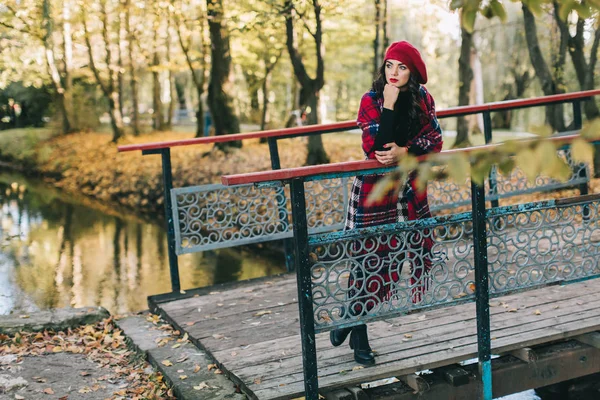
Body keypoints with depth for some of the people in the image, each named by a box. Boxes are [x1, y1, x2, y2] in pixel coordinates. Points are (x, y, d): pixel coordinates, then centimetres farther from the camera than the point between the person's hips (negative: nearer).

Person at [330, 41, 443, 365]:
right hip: (375, 189, -5)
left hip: (410, 187, 5)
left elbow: (434, 141, -3)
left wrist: (405, 152, -18)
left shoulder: (422, 98, 1)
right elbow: (376, 149, -21)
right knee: (370, 257, -4)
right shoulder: (371, 100, -11)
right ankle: (357, 330, 10)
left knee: (418, 247, 7)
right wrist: (388, 107, -27)